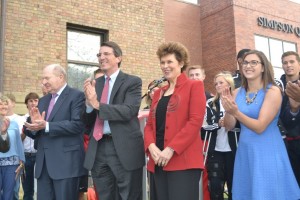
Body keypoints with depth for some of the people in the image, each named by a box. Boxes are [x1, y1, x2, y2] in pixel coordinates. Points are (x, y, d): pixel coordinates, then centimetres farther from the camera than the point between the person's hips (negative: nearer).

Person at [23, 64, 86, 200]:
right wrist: (34, 125, -7)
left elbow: (77, 125, -18)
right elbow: (34, 131, 16)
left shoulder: (76, 96, -5)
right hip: (43, 163, 7)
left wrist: (46, 126, -21)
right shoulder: (43, 100, 18)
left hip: (66, 162, -7)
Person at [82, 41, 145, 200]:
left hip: (124, 149, -5)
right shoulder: (95, 84, 13)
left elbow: (129, 111, -17)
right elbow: (88, 122, 9)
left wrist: (98, 104, -21)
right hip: (98, 149, 5)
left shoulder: (132, 81, -2)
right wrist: (89, 103, -10)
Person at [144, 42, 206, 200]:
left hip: (183, 160, -6)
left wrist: (171, 149, -16)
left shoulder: (194, 86, 2)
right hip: (158, 161, 6)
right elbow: (149, 124, 15)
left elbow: (195, 121, -10)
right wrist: (151, 146, -5)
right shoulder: (158, 93, 20)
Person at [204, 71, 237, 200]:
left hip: (233, 150, -1)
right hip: (215, 150, 2)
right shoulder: (211, 103, 6)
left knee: (233, 185, 10)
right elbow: (207, 126, -1)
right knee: (215, 186, 1)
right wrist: (218, 123, -20)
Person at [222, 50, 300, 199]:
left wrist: (236, 112, -31)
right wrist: (228, 110, -18)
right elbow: (229, 126, 1)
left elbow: (260, 127, -18)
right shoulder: (237, 93, 3)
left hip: (268, 152, -5)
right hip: (245, 152, 5)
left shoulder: (273, 91, -11)